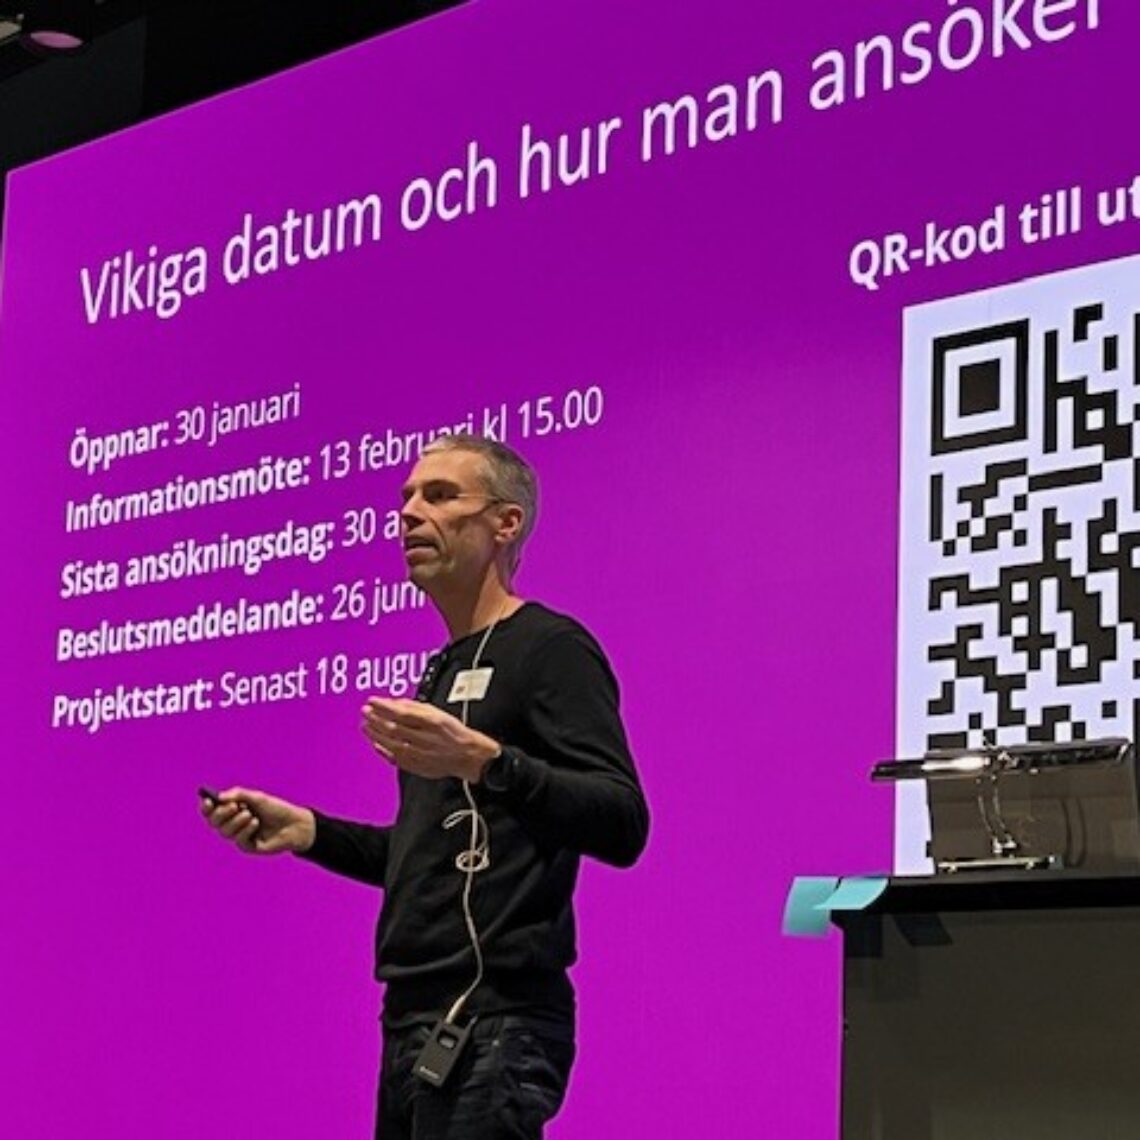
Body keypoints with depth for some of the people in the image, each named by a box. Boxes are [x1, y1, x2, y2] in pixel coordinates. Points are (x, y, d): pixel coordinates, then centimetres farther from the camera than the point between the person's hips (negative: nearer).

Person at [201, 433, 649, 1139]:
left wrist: (483, 762, -31)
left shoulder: (549, 648, -6)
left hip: (491, 1025, -9)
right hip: (416, 1022, 9)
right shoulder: (446, 670, 22)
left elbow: (622, 826, -18)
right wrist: (305, 830, 15)